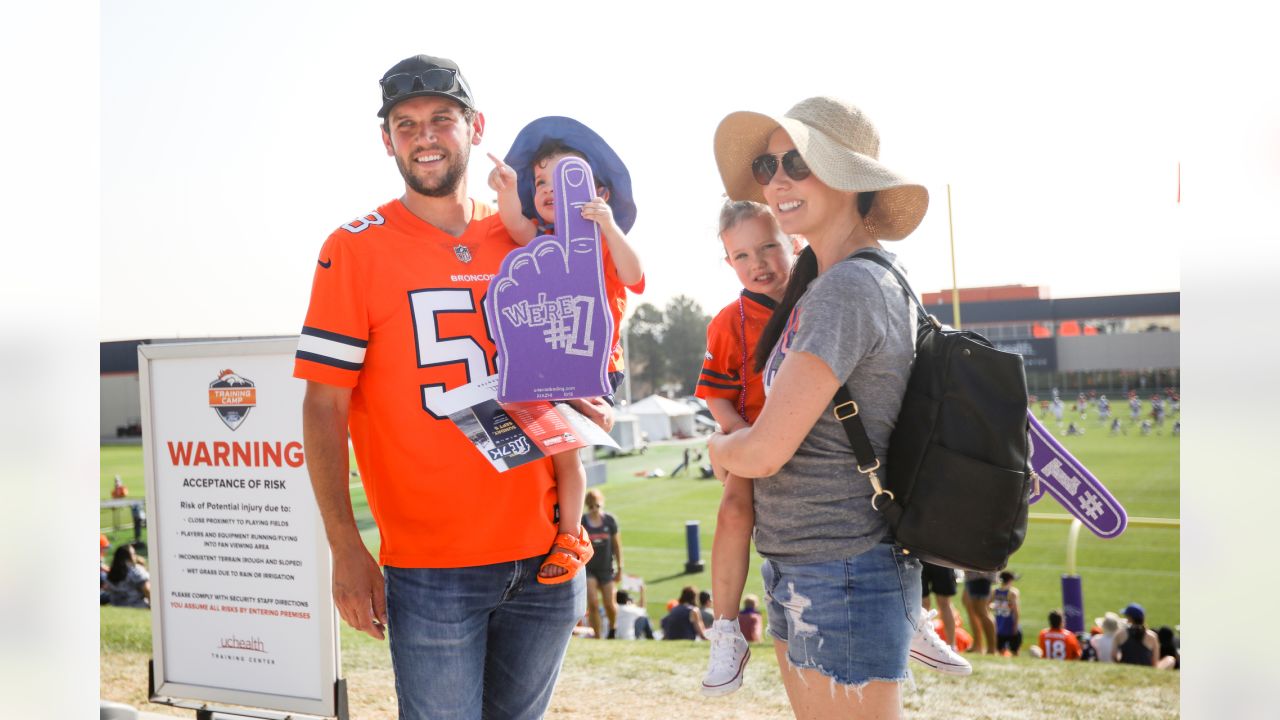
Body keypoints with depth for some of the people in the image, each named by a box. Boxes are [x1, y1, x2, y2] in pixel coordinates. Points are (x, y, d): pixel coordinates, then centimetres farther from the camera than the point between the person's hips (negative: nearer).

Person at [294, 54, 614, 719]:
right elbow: (324, 409, -7)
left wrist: (589, 408, -1)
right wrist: (345, 549, -14)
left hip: (546, 556, 4)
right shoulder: (357, 248, -4)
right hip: (432, 570, -4)